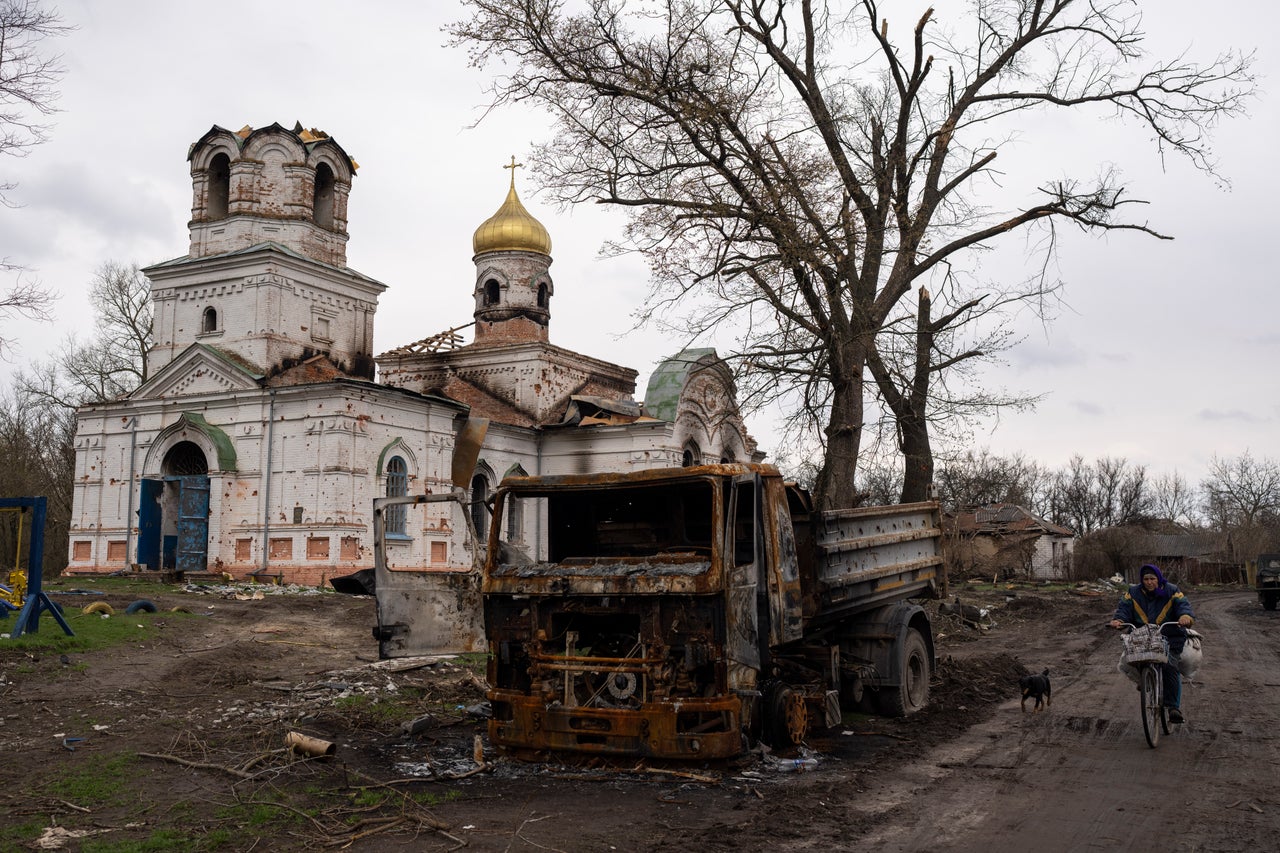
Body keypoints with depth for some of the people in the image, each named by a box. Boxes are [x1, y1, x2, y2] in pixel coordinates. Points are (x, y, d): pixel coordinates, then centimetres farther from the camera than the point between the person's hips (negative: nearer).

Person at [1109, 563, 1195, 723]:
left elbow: (1183, 605, -11)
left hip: (1170, 639, -3)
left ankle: (1174, 707, -18)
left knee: (1170, 667, -22)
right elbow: (1124, 608, 1)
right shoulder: (1133, 593, 7)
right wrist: (1118, 620, -22)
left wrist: (1186, 616, -35)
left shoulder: (1171, 591, 2)